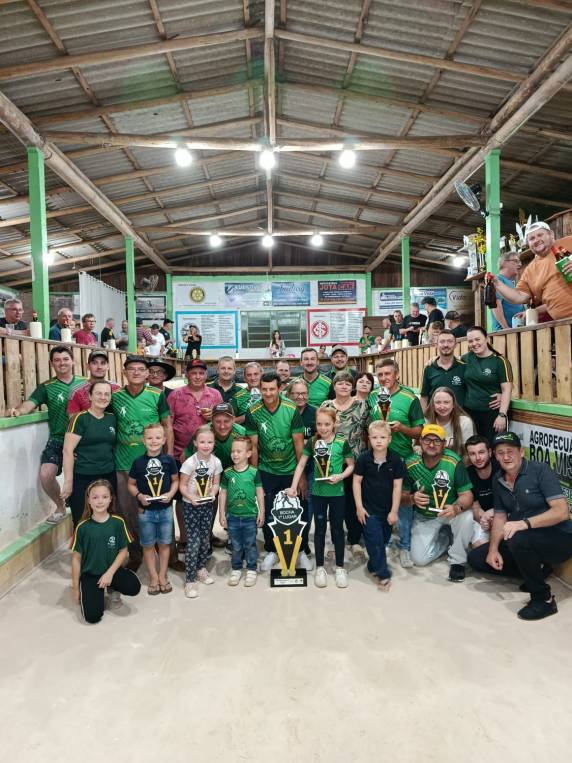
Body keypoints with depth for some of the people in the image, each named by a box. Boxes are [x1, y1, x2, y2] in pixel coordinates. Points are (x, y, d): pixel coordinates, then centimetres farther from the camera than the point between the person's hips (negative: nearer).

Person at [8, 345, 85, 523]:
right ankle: (60, 506, 12)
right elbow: (29, 404, -7)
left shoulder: (84, 383, 5)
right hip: (57, 440, 0)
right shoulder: (46, 387, 4)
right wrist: (18, 410, -29)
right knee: (46, 474, -16)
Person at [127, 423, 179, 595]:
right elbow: (131, 484, 2)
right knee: (148, 545, 10)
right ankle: (153, 578, 24)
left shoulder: (169, 460, -6)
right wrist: (139, 495, -15)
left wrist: (171, 493, -14)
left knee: (164, 544, 12)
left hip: (165, 509, 0)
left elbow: (175, 480, 4)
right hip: (146, 510, 0)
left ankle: (162, 576, 27)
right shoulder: (138, 462, -7)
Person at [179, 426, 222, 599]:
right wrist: (191, 498, -26)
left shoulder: (216, 462, -5)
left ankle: (201, 568, 37)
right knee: (193, 542, -6)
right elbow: (182, 485, -12)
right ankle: (190, 580, 5)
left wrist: (212, 493, -14)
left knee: (205, 539, 15)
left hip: (207, 505, 4)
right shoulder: (190, 463, -18)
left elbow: (216, 483, 4)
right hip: (190, 506, -4)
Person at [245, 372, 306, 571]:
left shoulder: (291, 410, -14)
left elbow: (299, 444, -8)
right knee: (267, 513, 6)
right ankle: (271, 551, 28)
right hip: (266, 471, 1)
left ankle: (300, 551, 28)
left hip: (290, 470, -1)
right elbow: (253, 446, -4)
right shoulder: (253, 412, -11)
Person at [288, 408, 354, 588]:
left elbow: (351, 465, 0)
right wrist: (293, 486, -5)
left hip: (337, 493, -1)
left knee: (337, 529, 9)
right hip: (318, 493, 2)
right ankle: (319, 567, 24)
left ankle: (340, 567, 25)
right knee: (320, 529, 11)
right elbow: (301, 465, 1)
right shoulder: (312, 442, -3)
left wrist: (341, 476, -18)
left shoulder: (342, 442, -9)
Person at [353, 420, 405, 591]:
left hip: (387, 510, 2)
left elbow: (397, 486, -5)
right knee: (375, 542, -3)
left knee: (383, 540, 15)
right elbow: (357, 482, -5)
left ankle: (373, 567, 35)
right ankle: (383, 574, 10)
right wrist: (359, 507, -8)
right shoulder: (363, 458, -11)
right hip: (369, 509, -2)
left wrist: (394, 511, -6)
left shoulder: (395, 460, -8)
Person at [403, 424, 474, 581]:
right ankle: (444, 538, 22)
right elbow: (403, 494, -5)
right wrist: (412, 498, -29)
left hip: (450, 512, -1)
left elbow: (466, 495, -20)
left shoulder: (454, 462, -22)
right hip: (424, 517, 2)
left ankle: (457, 561, -7)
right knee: (419, 559, -10)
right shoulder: (410, 464, -15)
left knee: (466, 517, -35)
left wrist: (456, 508, -42)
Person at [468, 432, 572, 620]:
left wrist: (525, 523, -36)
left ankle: (543, 599, -14)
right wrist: (493, 549, -5)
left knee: (517, 539, -37)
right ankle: (537, 570, 11)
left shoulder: (540, 470, -16)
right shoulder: (498, 480, 4)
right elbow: (500, 517, 7)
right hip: (522, 540, 8)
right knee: (476, 558, 1)